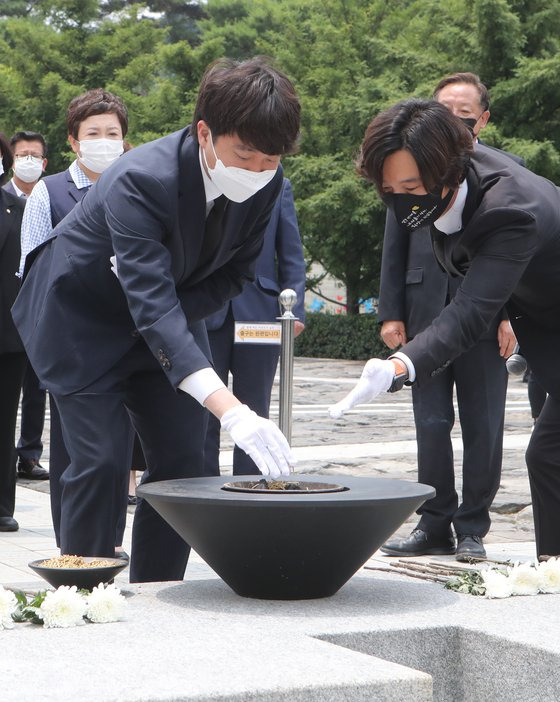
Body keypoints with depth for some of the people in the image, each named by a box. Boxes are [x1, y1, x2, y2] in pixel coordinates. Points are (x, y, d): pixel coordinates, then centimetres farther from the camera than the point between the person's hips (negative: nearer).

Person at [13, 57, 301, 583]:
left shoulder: (266, 183, -17)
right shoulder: (140, 180, -37)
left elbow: (234, 272, -1)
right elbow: (151, 304, -45)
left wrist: (171, 321, -21)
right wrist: (230, 410, -55)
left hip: (175, 310, 6)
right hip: (80, 316, -6)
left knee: (182, 458, 0)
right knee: (101, 462, -14)